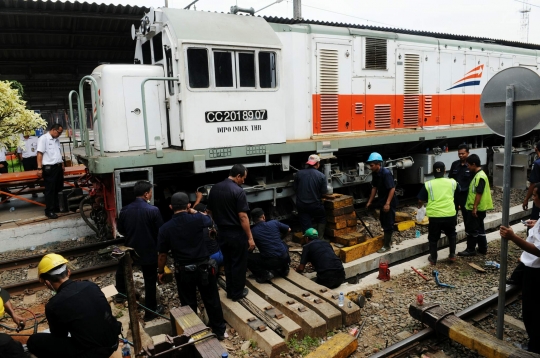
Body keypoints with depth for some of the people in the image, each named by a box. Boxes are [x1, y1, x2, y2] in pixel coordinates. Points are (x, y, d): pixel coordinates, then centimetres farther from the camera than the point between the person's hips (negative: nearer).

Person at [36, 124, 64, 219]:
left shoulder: (57, 140, 16)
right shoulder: (43, 138, -9)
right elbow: (40, 154, -13)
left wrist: (62, 164, 17)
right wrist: (39, 168, -18)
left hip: (58, 167, 8)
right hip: (49, 168, -8)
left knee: (58, 189, 14)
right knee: (50, 190, -3)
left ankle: (56, 207, 26)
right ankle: (49, 211, 4)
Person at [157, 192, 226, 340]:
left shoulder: (165, 228, -9)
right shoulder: (197, 220, -13)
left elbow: (162, 255, 0)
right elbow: (208, 219, 13)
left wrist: (160, 272, 15)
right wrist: (193, 211, 16)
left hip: (183, 271, 0)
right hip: (204, 268, 0)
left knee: (188, 304, 17)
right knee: (212, 300, 16)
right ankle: (220, 331, 30)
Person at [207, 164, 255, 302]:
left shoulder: (214, 188, 3)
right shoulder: (238, 191, -18)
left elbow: (209, 211, 11)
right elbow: (243, 217, -21)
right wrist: (250, 237, -15)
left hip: (222, 232, 7)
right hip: (236, 234, -6)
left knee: (227, 262, 19)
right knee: (239, 264, 9)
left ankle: (230, 291, 30)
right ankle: (237, 292, 20)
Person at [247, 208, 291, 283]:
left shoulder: (252, 231, -4)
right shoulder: (274, 223, 2)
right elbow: (288, 230, 18)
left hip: (270, 262, -4)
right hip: (285, 258, 4)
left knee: (247, 257, 9)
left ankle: (265, 274, -4)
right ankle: (284, 268, 21)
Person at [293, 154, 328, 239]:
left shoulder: (299, 173, -6)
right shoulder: (321, 176, -12)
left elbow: (295, 189, 2)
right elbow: (324, 192, -6)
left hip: (301, 205, 1)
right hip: (315, 205, -1)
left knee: (306, 226, 9)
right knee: (322, 219, 24)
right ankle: (319, 238, 21)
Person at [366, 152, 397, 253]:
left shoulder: (386, 173, -24)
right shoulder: (375, 173, 1)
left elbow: (392, 189, -25)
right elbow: (374, 188, 11)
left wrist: (387, 203, -28)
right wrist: (370, 201, 12)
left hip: (389, 202, -9)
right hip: (382, 201, 9)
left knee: (388, 223, -1)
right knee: (383, 221, 18)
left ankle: (387, 245, 8)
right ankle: (388, 240, 35)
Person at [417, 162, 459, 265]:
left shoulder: (428, 184, -3)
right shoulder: (452, 182, 4)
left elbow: (421, 200, 1)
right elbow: (458, 191, 27)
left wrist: (419, 206, 24)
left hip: (434, 216, -2)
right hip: (450, 214, 2)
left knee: (433, 238, 13)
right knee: (451, 235, 26)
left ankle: (433, 258, 20)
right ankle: (452, 255, 30)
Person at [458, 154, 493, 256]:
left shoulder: (480, 176, -20)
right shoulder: (478, 175, 12)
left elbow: (479, 193, -23)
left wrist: (474, 207, -21)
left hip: (476, 209, -10)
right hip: (478, 208, 10)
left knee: (471, 229, -1)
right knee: (479, 229, 16)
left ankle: (470, 250, 7)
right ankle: (483, 249, 25)